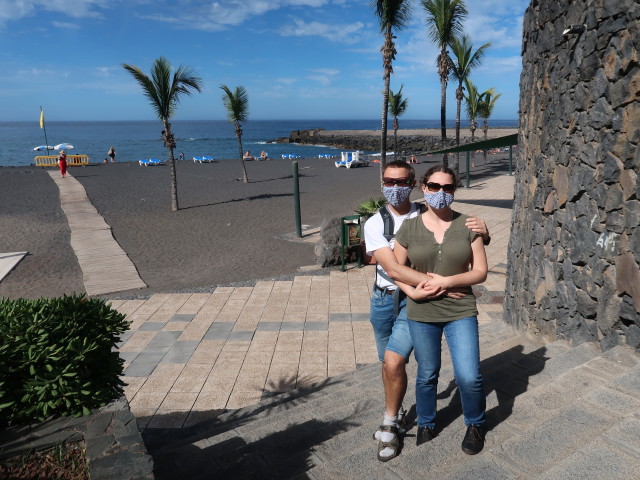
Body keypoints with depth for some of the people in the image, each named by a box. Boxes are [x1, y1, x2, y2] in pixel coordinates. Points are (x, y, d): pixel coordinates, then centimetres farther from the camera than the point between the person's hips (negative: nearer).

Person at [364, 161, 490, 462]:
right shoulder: (375, 223, -8)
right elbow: (392, 268, -21)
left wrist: (483, 232, -21)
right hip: (384, 299, 2)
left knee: (394, 361, -14)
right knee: (388, 362, 16)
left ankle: (390, 425, 11)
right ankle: (396, 412, 43)